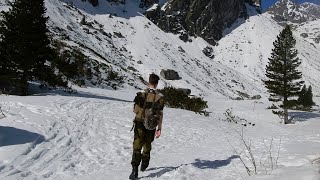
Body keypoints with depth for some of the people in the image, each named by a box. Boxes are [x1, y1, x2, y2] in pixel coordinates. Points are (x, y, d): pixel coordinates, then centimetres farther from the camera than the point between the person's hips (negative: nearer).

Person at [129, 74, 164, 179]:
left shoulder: (141, 94, -6)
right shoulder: (160, 97, -6)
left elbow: (135, 110, 1)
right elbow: (160, 114, -6)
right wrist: (159, 129, -1)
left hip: (139, 124, -1)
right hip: (151, 126, 2)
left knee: (137, 146, -2)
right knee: (147, 145, 21)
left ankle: (135, 169, -16)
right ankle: (144, 165, 38)